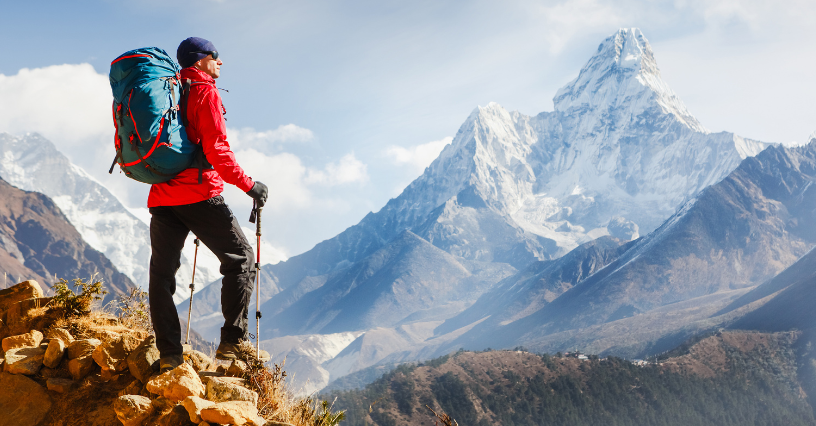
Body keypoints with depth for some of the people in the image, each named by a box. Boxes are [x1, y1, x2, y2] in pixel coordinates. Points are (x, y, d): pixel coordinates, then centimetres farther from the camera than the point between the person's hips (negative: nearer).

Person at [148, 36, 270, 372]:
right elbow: (216, 150, -15)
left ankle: (169, 354, 6)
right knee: (241, 259, 4)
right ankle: (232, 341, -1)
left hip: (162, 197, 7)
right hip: (198, 194, -7)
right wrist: (248, 184, -10)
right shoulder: (205, 93, -4)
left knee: (162, 272, 9)